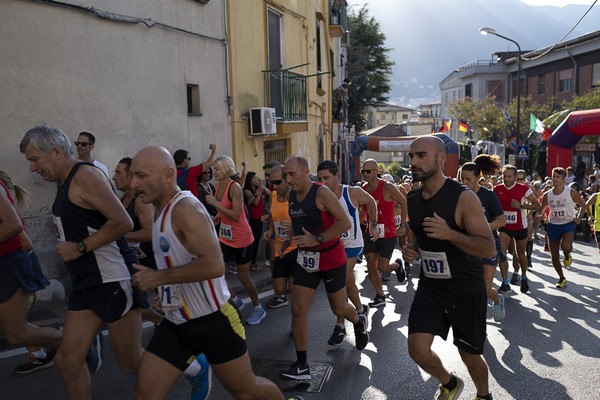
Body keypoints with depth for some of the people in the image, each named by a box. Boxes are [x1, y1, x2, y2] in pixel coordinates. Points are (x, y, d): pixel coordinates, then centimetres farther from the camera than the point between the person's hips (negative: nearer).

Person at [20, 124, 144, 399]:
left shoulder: (85, 175, -14)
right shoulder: (65, 183, 15)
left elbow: (123, 223, -22)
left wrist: (79, 247, -17)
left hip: (113, 280, -9)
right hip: (86, 284, 9)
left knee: (131, 362, 3)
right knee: (67, 360, 8)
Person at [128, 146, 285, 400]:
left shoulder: (186, 208, -22)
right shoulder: (162, 209, 7)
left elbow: (214, 266, -33)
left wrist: (158, 277, -25)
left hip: (213, 321, -8)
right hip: (176, 323, 8)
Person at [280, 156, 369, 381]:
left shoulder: (322, 193, -20)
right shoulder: (292, 196, 2)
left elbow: (345, 223, -24)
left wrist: (316, 239, -29)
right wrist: (289, 241, 9)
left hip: (331, 258, -6)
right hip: (306, 259, 6)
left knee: (338, 308, 11)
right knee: (298, 309, -3)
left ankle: (359, 323, 47)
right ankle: (302, 366, 6)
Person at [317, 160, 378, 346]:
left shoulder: (353, 193, -19)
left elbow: (371, 202, 2)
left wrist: (373, 226, 5)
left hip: (351, 245, -3)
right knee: (348, 281, 18)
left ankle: (340, 326, 5)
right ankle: (360, 309, 40)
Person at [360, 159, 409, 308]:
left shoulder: (387, 187, -15)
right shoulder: (363, 189, 1)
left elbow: (404, 202, -7)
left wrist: (403, 225, -8)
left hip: (388, 234, -5)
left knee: (382, 267, -1)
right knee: (371, 267, 4)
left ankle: (398, 265, 34)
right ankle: (380, 296, 20)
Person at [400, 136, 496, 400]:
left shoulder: (463, 198, -19)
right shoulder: (412, 200, 0)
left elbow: (489, 249, -21)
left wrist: (449, 233, -35)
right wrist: (410, 250, -5)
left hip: (466, 291, -4)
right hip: (429, 286, 4)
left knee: (470, 356, 11)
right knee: (417, 349, -6)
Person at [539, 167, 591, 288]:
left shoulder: (571, 192, -7)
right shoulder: (547, 195, 0)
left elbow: (583, 205, 4)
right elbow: (541, 210, 9)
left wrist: (578, 217, -12)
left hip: (568, 225, -3)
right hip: (553, 226, 3)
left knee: (565, 246, -32)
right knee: (554, 257, 6)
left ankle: (567, 255, 8)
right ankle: (562, 278, 29)